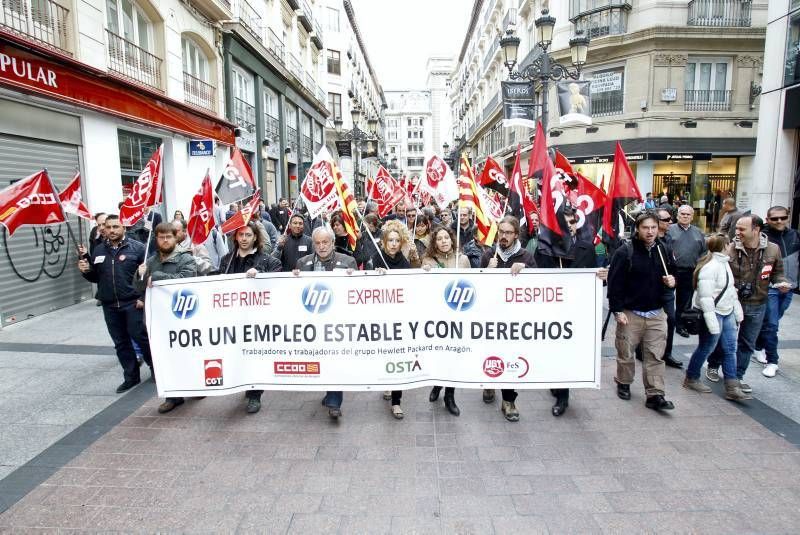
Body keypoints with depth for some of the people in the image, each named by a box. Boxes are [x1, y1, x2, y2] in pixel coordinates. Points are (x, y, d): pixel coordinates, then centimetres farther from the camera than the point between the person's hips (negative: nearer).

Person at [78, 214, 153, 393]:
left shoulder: (137, 248, -5)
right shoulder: (99, 251, 11)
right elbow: (95, 278, 20)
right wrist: (86, 270, -1)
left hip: (133, 303, -5)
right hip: (109, 306, 5)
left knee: (140, 336, -3)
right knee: (121, 343, 11)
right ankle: (131, 377, 22)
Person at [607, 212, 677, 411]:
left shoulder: (663, 250, 5)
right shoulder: (625, 252, -11)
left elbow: (672, 273, 21)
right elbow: (614, 283, -12)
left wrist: (672, 280, -3)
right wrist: (617, 310, -15)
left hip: (657, 313, 4)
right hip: (630, 312, -4)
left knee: (655, 356, 4)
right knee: (626, 353, 9)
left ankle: (655, 395, 10)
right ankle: (623, 384, 31)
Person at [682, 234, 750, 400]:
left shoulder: (724, 263, 10)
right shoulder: (710, 267, -20)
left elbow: (731, 289, 18)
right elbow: (705, 297, -23)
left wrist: (738, 312, 16)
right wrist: (712, 322, -24)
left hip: (727, 313, 9)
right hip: (713, 313, -9)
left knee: (730, 349, 8)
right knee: (706, 348, 3)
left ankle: (732, 388, 13)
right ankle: (691, 379, 21)